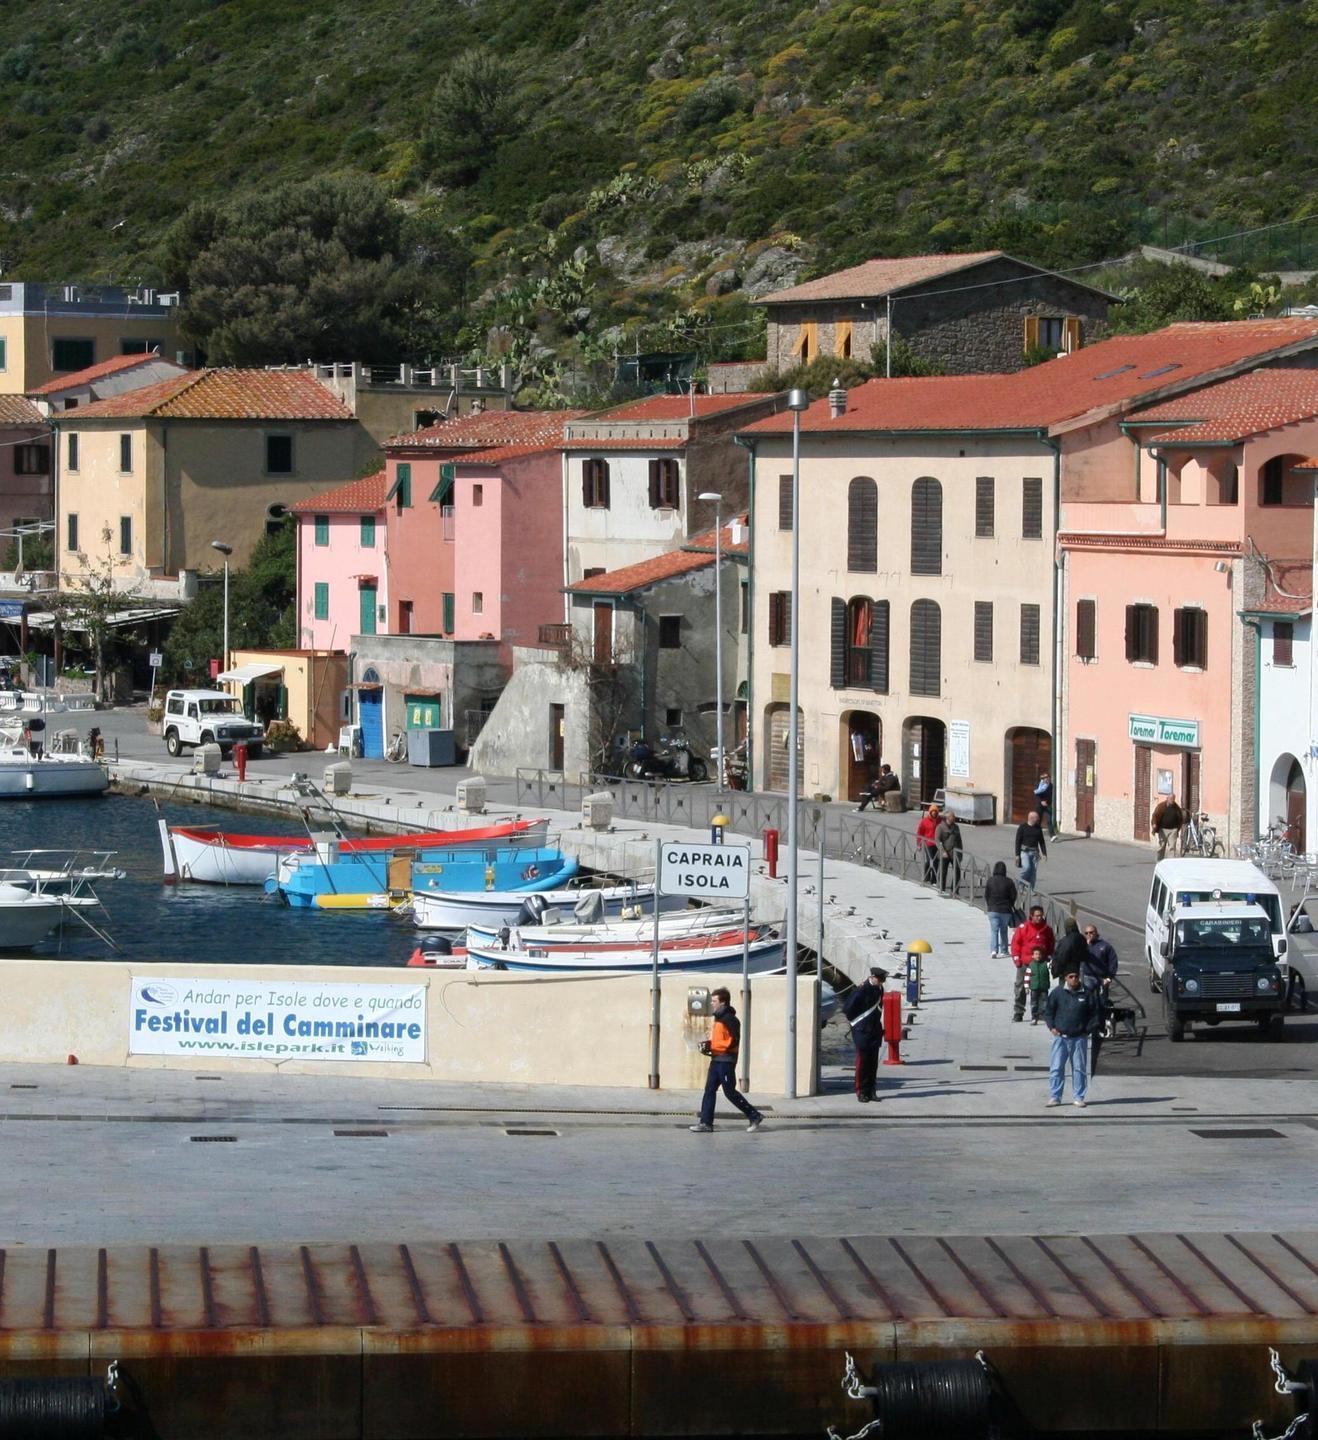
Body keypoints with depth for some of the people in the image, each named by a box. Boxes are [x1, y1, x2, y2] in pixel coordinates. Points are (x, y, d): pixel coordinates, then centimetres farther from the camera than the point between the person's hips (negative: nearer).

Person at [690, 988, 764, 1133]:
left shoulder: (729, 1019, -16)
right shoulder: (719, 1017, 14)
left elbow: (733, 1041, -21)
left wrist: (711, 1046, -19)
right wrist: (708, 1044, 7)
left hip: (726, 1060, -10)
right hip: (716, 1060, 10)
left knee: (730, 1092, -4)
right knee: (709, 1090, 4)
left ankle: (754, 1116, 7)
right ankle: (706, 1123, 4)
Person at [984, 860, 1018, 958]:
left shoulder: (990, 881, -6)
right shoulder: (1009, 882, -7)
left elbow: (986, 895, 0)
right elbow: (1013, 896, -2)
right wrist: (1010, 906, 17)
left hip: (993, 910, -1)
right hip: (1006, 910, 1)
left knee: (993, 930, -2)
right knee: (1004, 931, 14)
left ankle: (994, 950, -18)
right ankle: (1003, 951, 21)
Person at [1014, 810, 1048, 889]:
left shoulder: (1038, 827, 9)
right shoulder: (1022, 827, -4)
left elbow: (1041, 841, 14)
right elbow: (1018, 841, -4)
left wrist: (1044, 853, 7)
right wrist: (1017, 855, -9)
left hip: (1034, 852, 4)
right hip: (1024, 851, -4)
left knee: (1033, 871, 1)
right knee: (1026, 867, -22)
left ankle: (1030, 890, 9)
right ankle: (1022, 883, 1)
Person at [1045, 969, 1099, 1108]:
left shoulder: (1086, 994, 2)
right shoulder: (1057, 993, 0)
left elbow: (1092, 1013, 9)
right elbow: (1048, 1010, 7)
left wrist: (1088, 1029, 0)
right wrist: (1052, 1027, -3)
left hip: (1079, 1038, 1)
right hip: (1060, 1037, -1)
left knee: (1079, 1068, 5)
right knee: (1056, 1068, -2)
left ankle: (1079, 1097, 12)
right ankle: (1054, 1097, 4)